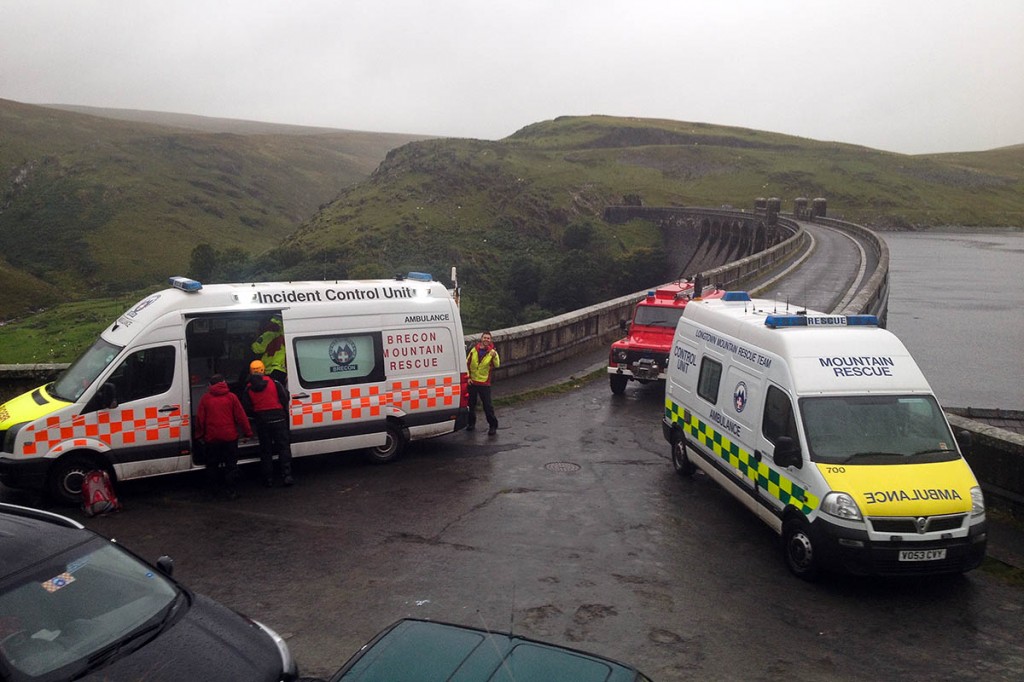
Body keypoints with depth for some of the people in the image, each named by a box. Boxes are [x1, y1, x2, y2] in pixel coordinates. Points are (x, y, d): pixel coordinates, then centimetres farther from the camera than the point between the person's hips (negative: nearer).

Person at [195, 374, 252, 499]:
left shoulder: (205, 398, 0)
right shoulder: (231, 397, -2)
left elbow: (200, 418, 2)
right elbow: (241, 417, -3)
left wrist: (199, 435, 12)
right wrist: (248, 432, 4)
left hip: (211, 438, 1)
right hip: (230, 437, -1)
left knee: (212, 465, 14)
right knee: (231, 465, 6)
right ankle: (230, 491, 5)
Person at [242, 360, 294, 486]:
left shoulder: (248, 389, 2)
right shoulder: (274, 383, -4)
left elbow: (247, 409, 2)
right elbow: (284, 399, -4)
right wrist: (284, 413, 14)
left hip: (261, 420, 2)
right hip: (278, 418, -2)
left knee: (265, 450, 11)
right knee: (284, 447, 2)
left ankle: (268, 478, 11)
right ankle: (286, 475, -6)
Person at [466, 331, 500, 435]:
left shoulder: (492, 352, -6)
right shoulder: (474, 350, 2)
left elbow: (497, 365, -22)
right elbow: (467, 364, 9)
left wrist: (494, 356, -40)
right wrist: (468, 377, 2)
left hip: (484, 383, -3)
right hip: (472, 382, 3)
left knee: (488, 405, -3)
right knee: (471, 403, 14)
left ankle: (493, 426, 6)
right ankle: (471, 423, 31)